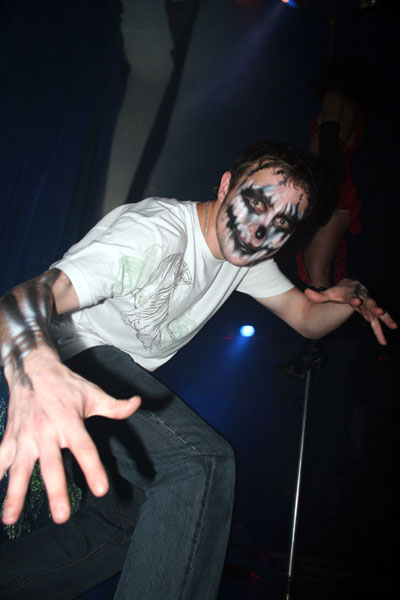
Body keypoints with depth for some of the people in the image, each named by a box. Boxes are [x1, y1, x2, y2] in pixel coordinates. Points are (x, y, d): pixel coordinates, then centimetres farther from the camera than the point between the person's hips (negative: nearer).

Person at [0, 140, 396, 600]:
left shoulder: (247, 255, 2)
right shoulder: (156, 233, -26)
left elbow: (307, 317, 9)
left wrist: (350, 298, -15)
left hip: (122, 373, 9)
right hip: (74, 361, -8)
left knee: (120, 525, 1)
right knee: (204, 463, -28)